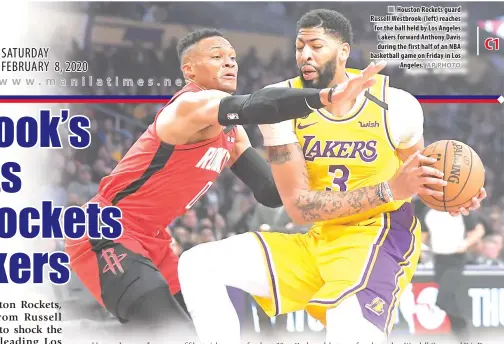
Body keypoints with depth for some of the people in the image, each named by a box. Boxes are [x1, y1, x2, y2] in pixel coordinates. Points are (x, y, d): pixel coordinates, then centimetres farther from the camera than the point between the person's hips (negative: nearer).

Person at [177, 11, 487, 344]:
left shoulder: (395, 105, -10)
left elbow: (418, 175, 11)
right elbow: (298, 205, -14)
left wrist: (446, 193, -15)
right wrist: (389, 190, -24)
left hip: (381, 237, -4)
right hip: (320, 242, 4)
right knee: (198, 265, -9)